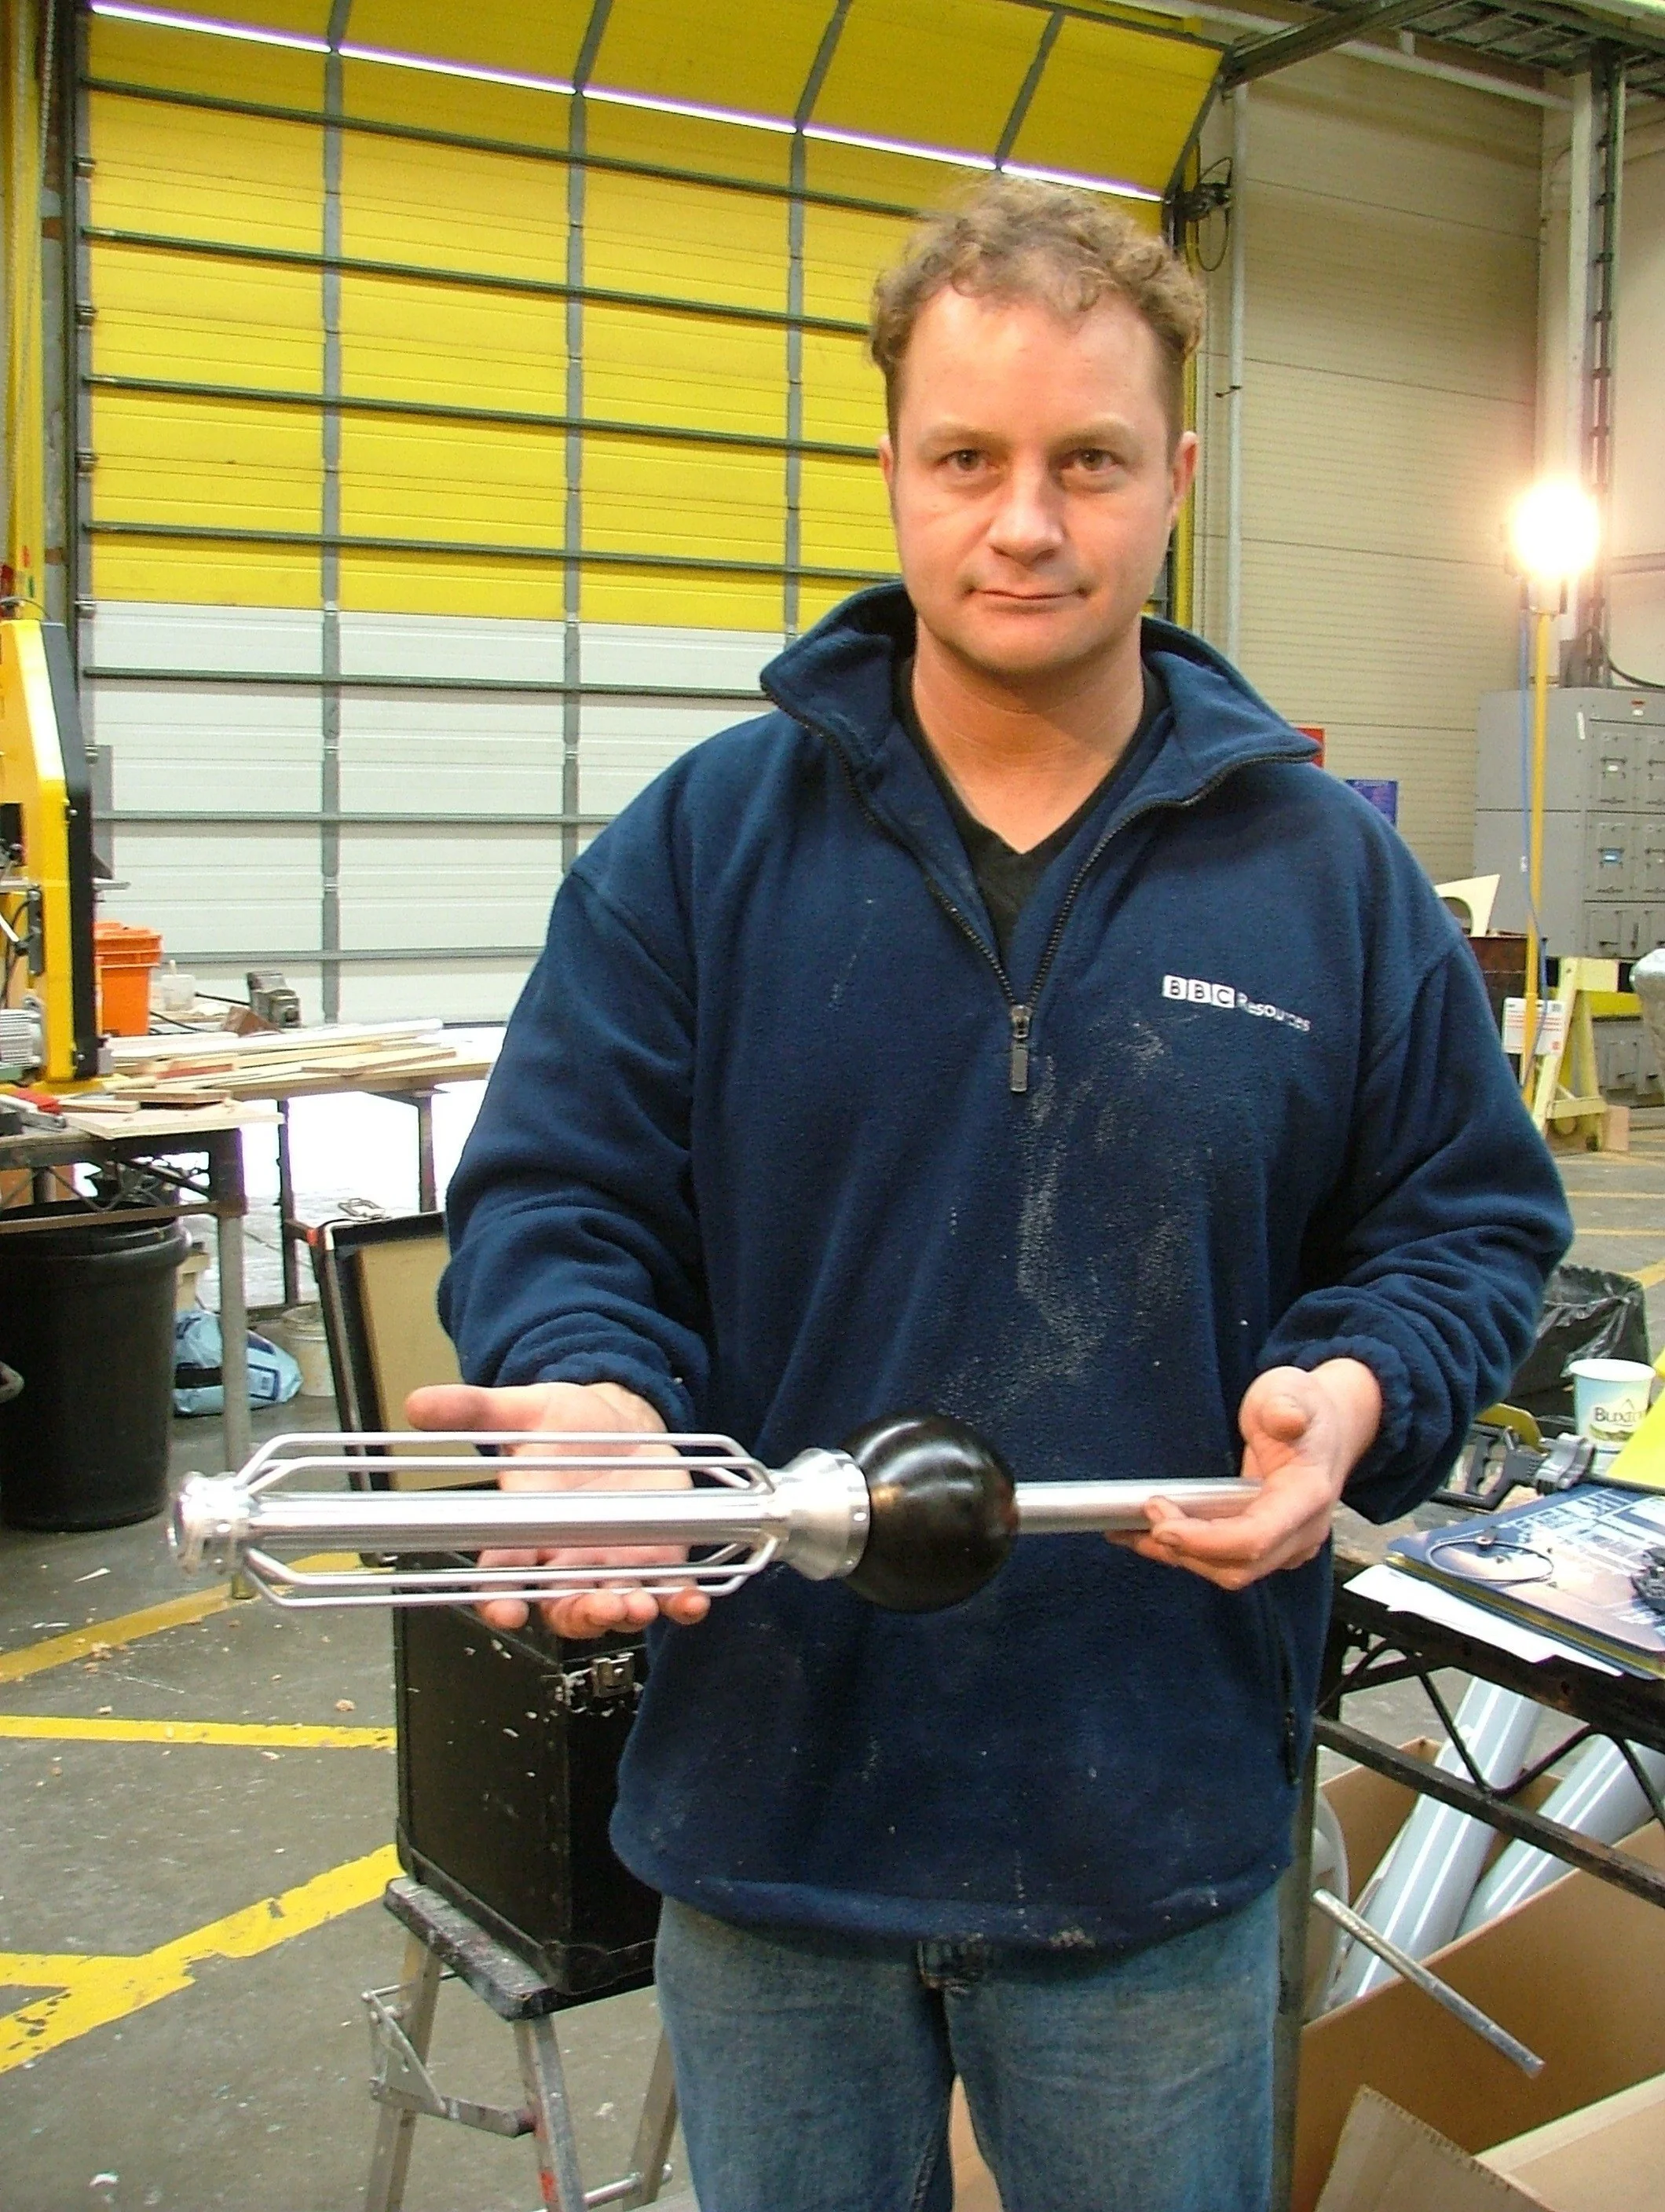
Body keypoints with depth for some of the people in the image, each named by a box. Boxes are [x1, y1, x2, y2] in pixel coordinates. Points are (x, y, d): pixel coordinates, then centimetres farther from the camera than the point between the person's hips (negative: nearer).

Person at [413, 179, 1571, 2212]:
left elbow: (1470, 1223, 5)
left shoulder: (1328, 868, -1)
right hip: (768, 1797, 0)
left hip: (1161, 1823, 1)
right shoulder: (697, 845, -3)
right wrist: (594, 1397, -23)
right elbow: (551, 1202, -2)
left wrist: (1354, 1396, -15)